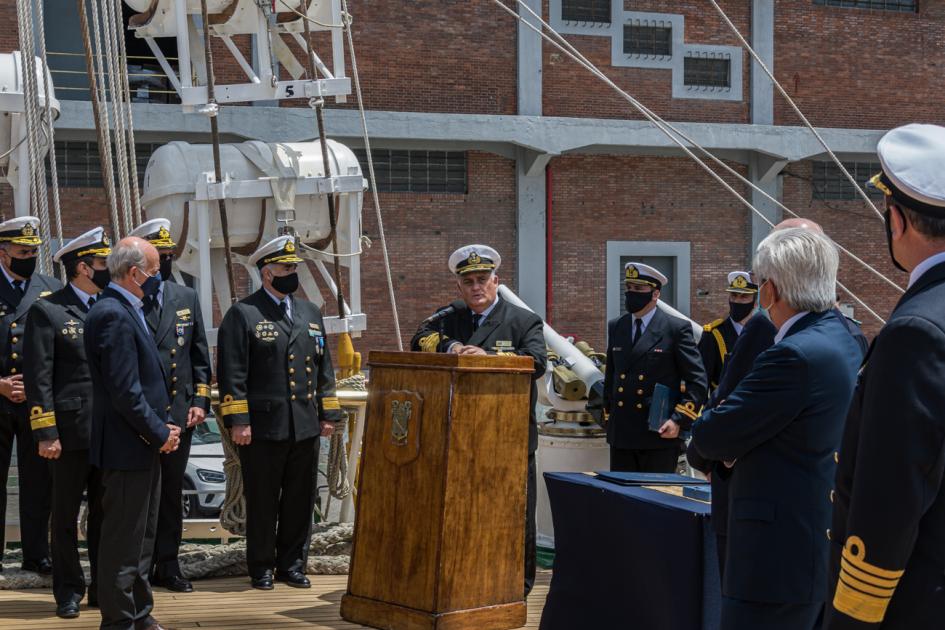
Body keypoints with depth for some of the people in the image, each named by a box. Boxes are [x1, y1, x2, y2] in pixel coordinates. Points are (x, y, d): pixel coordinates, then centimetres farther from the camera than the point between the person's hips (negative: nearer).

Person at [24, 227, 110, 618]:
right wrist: (45, 433, -13)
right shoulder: (47, 311, -5)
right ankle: (69, 592, 17)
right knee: (66, 516, 7)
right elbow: (38, 379, -8)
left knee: (106, 513, 11)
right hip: (71, 433, -5)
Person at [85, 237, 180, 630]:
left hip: (143, 447, 11)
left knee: (140, 537, 19)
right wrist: (160, 434, -15)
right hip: (127, 448, -11)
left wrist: (162, 427, 9)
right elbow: (124, 392, -24)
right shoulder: (114, 315, -19)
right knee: (124, 540, -1)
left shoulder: (126, 310, 13)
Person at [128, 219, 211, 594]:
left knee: (171, 493, 11)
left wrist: (200, 401, 4)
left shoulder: (186, 298, 11)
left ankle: (167, 566, 20)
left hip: (179, 413, 5)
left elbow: (200, 355, 13)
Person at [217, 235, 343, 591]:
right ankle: (261, 568, 14)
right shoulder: (242, 314, -3)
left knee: (300, 501, 9)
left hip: (306, 427, 5)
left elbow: (324, 368, 18)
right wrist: (237, 421, -13)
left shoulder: (310, 313, 15)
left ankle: (292, 564, 20)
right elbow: (231, 373, -8)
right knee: (262, 502, 3)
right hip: (262, 427, -5)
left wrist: (329, 413, 13)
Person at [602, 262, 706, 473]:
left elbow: (697, 381, -6)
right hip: (620, 435, 5)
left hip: (660, 435, -5)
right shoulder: (615, 328, 12)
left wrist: (679, 420, -14)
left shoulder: (677, 329, -5)